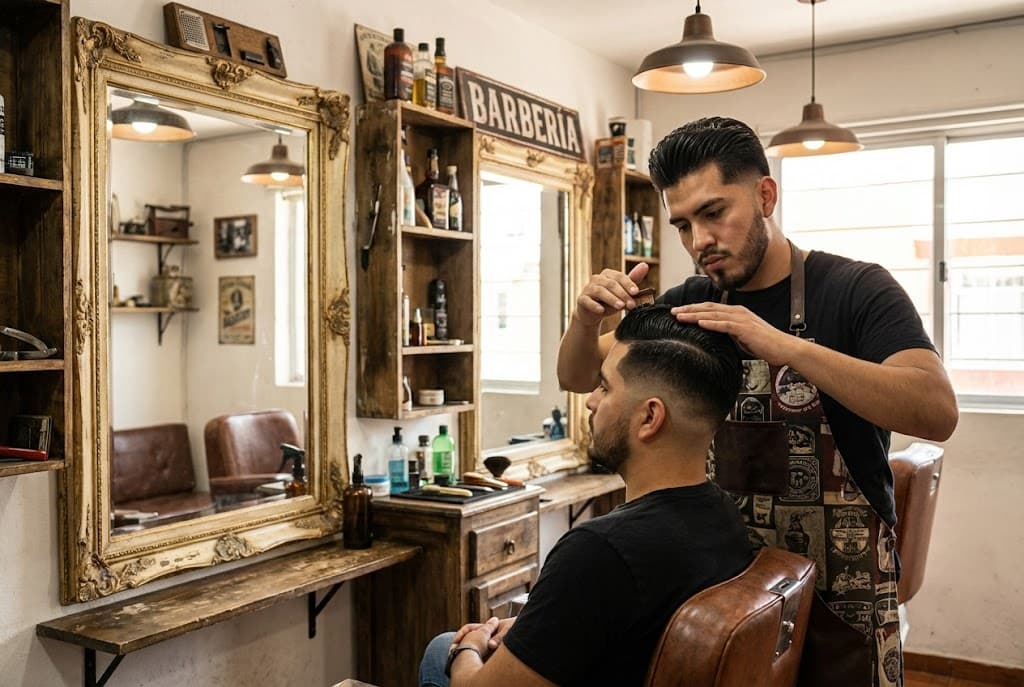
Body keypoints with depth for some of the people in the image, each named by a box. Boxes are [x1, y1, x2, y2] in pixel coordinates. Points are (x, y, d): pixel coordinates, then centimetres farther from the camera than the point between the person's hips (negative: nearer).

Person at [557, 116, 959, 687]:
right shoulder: (690, 304, 1)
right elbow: (578, 378, 4)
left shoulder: (855, 289, -11)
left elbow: (938, 412, -26)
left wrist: (780, 344, -35)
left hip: (839, 591, -3)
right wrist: (588, 317, -18)